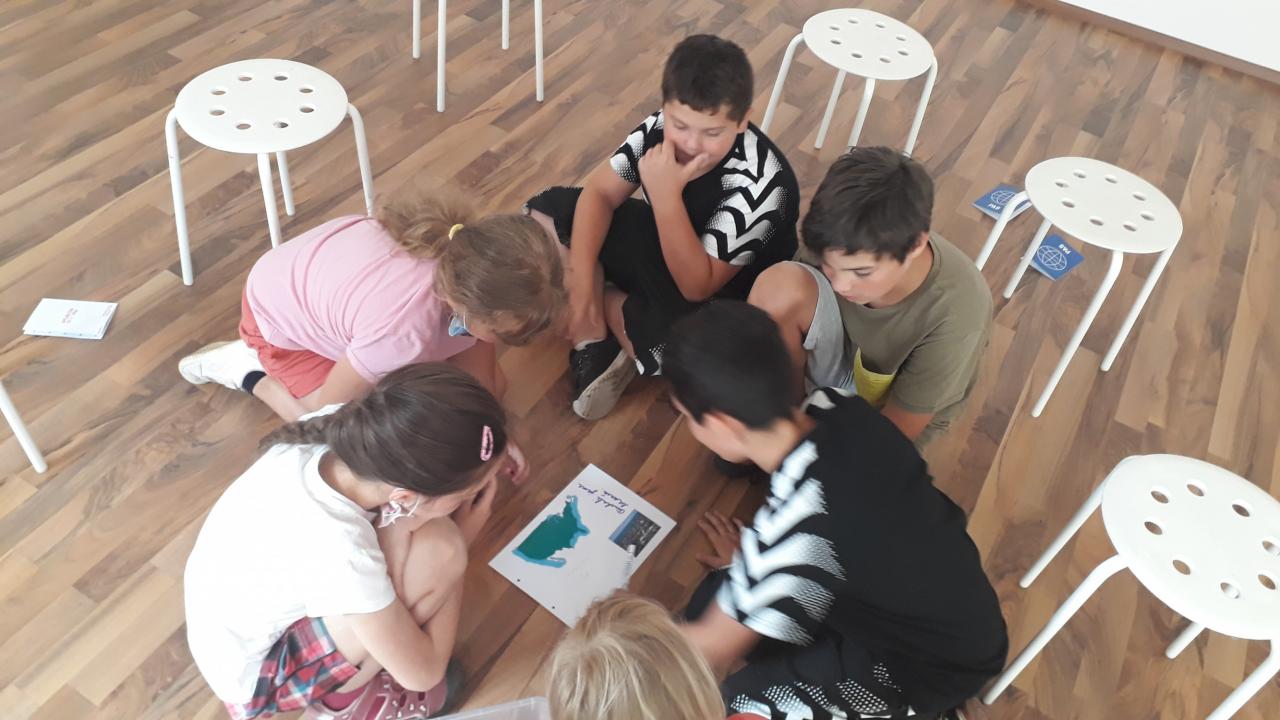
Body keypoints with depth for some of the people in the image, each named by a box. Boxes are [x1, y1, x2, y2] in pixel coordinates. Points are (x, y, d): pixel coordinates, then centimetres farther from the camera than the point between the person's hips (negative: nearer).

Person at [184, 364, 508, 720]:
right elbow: (422, 672, -22)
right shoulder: (342, 553, -41)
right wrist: (462, 538, -16)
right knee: (441, 549, -25)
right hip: (257, 670, -7)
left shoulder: (336, 426, -24)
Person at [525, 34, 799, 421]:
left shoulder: (759, 185, -33)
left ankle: (606, 304, -6)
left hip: (725, 297, -5)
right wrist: (580, 283, -26)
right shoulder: (662, 127, -19)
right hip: (663, 247, 6)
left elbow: (697, 286, -33)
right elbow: (599, 193, -14)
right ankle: (596, 342, -11)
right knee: (549, 209, -6)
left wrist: (665, 194, -41)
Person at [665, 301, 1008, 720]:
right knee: (715, 603, 0)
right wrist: (751, 558, 14)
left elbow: (711, 652, -19)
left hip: (936, 669, -6)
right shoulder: (840, 412, -18)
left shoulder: (796, 527, -37)